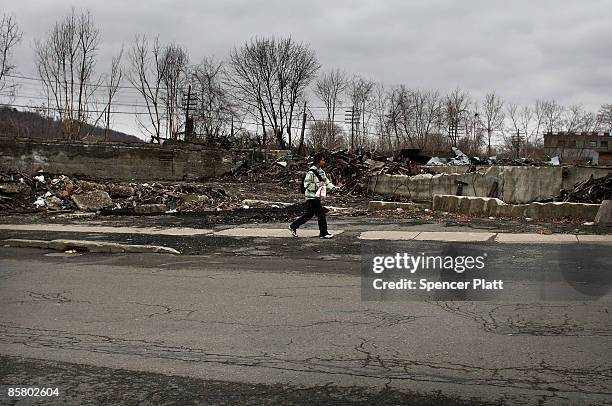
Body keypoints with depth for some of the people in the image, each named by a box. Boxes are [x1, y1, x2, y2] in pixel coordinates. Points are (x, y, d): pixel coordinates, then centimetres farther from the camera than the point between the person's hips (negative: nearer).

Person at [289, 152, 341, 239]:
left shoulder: (321, 171, 13)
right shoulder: (311, 172, -15)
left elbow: (327, 182, 11)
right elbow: (306, 185, -18)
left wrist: (335, 187, -4)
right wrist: (317, 185, -22)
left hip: (317, 197, 9)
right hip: (312, 197, -9)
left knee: (309, 215, 15)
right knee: (321, 213, -7)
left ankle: (293, 226, 26)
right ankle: (323, 233, 2)